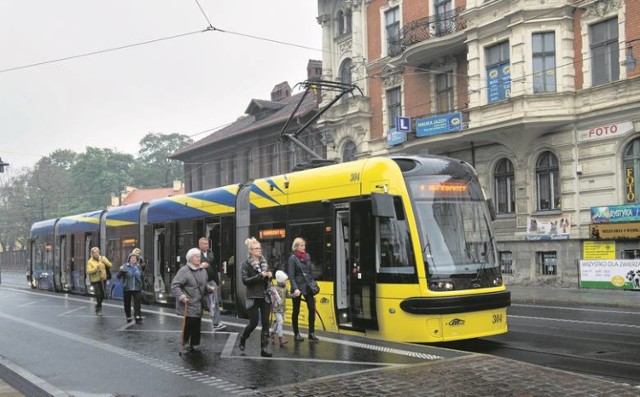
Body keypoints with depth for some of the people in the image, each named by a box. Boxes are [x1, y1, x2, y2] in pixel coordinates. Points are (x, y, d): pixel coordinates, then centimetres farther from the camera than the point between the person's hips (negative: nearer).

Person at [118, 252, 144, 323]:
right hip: (127, 289, -1)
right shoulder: (125, 266, -6)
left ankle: (138, 317, -9)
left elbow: (141, 276, 18)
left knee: (137, 303, -8)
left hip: (137, 288, 1)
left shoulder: (139, 266, 5)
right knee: (127, 304, 7)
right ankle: (128, 317, 23)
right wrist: (121, 271, -27)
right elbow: (118, 277, -9)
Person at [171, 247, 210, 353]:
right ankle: (184, 343, 7)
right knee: (189, 324, -9)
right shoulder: (184, 271, -11)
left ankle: (195, 344, 20)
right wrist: (181, 297, -23)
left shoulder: (203, 271, 12)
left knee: (197, 325, 8)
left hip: (199, 305, 6)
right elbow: (175, 285, -15)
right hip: (188, 305, -6)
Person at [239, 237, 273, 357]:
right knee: (254, 322, 0)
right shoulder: (246, 264, -6)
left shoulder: (264, 262, 9)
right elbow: (245, 280, -16)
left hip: (265, 297, 4)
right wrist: (260, 276, -22)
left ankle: (264, 348, 4)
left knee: (266, 323, 0)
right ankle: (243, 338, 29)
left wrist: (268, 276, -3)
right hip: (253, 297, -4)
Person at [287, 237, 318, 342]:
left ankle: (311, 333, 7)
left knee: (312, 308, -2)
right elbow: (291, 276, -13)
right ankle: (296, 334, 18)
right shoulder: (292, 258, -9)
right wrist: (295, 288, -22)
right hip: (298, 287, -5)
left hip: (308, 286, 5)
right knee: (296, 311, 7)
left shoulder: (307, 256, 7)